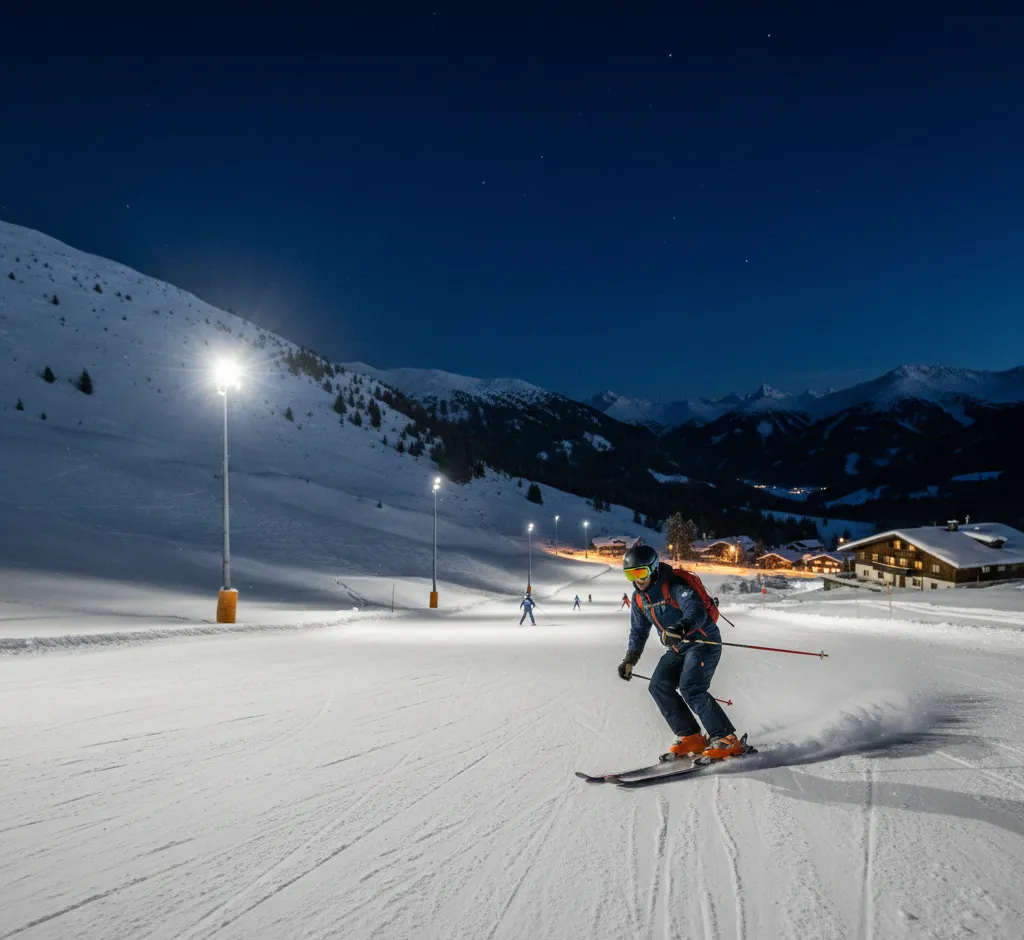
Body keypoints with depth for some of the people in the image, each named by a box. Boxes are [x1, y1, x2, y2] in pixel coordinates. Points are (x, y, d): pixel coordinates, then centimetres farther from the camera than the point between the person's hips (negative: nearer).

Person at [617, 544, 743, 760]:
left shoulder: (674, 586, -23)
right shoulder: (639, 597, 3)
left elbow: (696, 610, -40)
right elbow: (638, 630, 18)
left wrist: (682, 627, -60)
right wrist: (630, 658, 13)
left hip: (703, 642, -9)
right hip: (678, 648, 9)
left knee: (690, 689, -23)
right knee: (659, 686, -3)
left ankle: (726, 739, -15)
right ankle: (690, 737, 2)